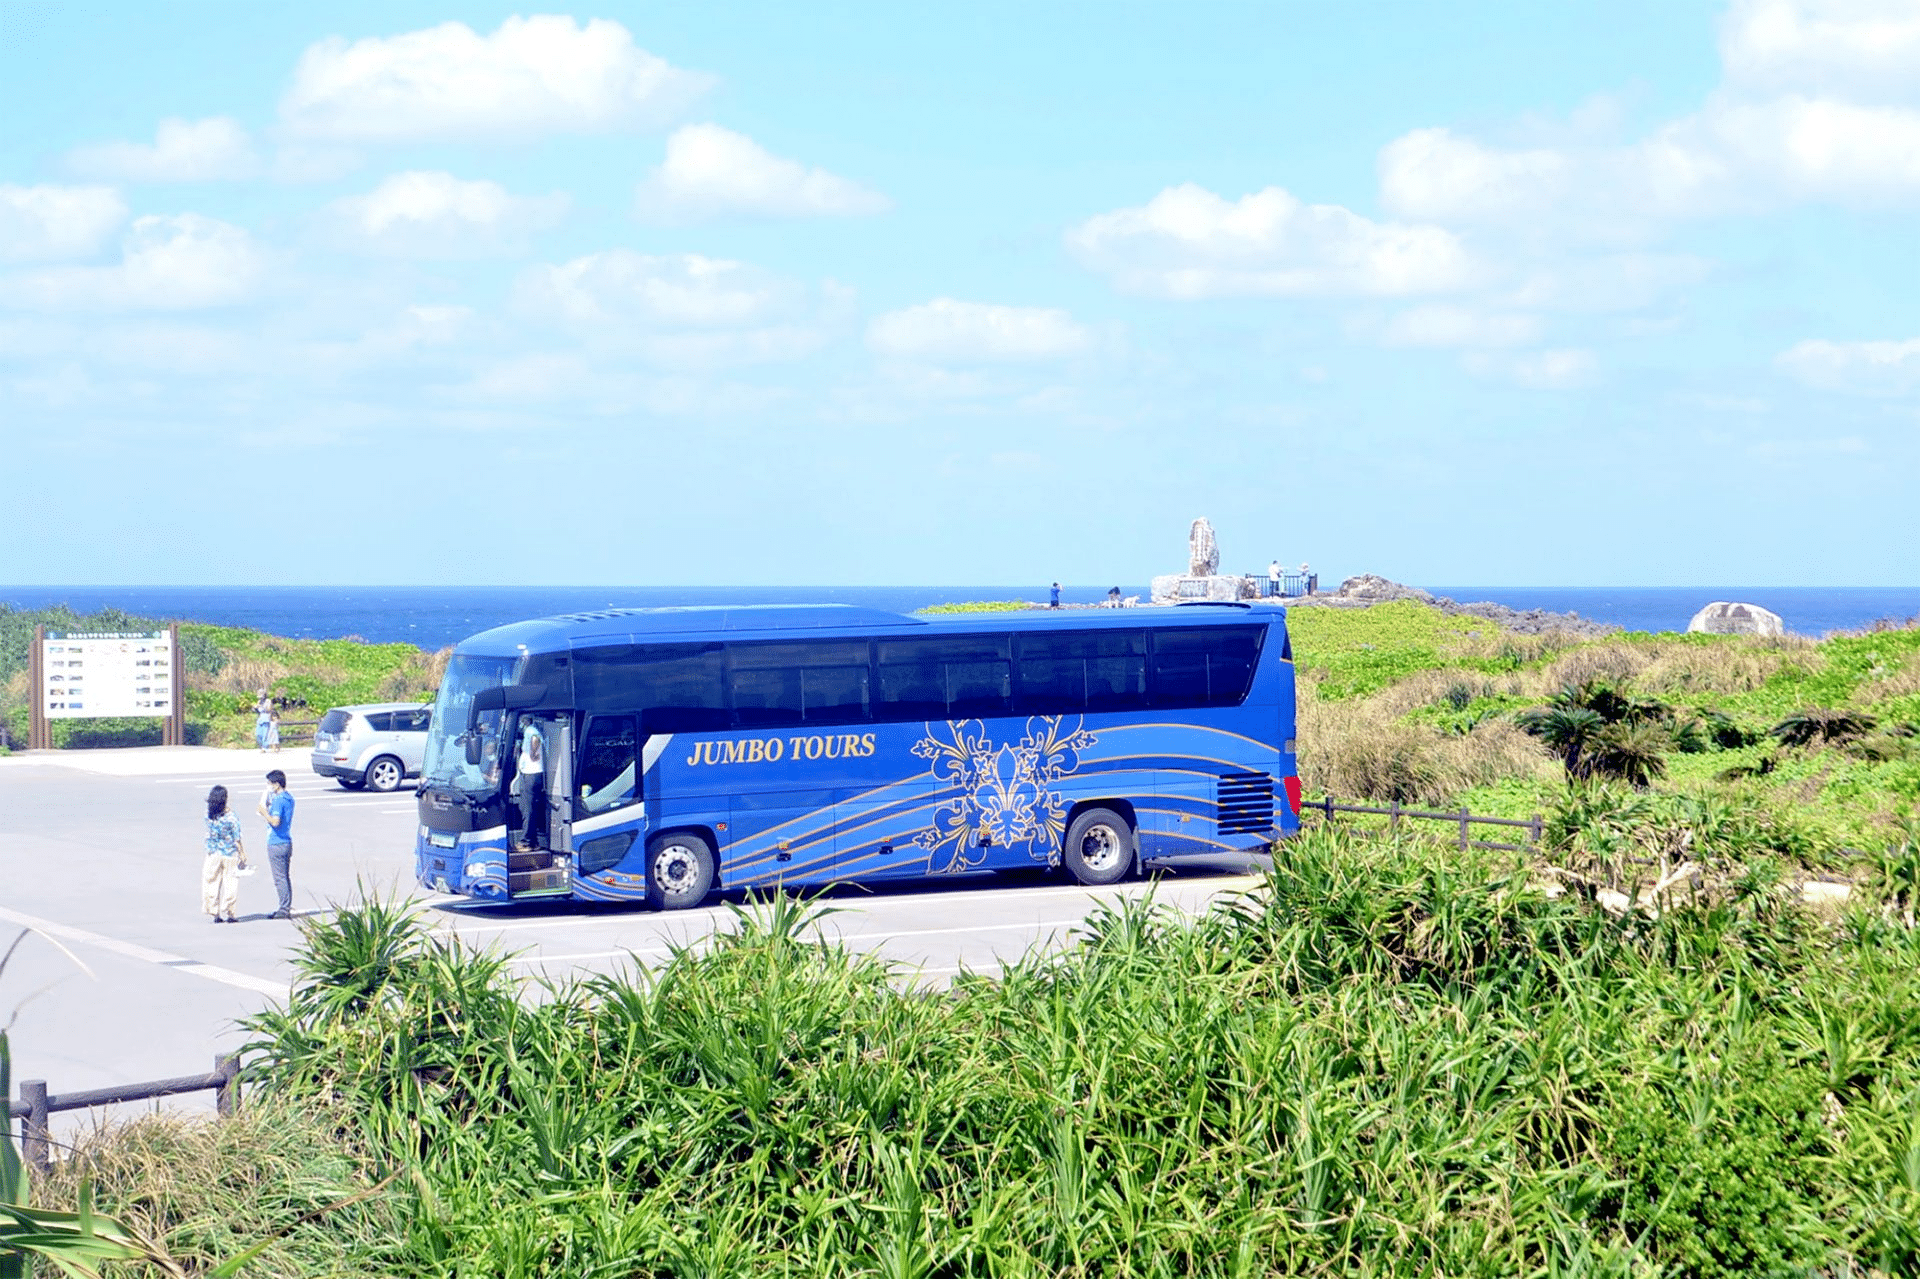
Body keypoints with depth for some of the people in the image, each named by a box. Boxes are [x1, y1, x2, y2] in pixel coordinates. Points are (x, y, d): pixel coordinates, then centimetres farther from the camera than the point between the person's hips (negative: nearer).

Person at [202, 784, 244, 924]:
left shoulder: (208, 815, -9)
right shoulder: (231, 818, -19)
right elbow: (237, 840, -12)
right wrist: (242, 856, -1)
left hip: (213, 854, 3)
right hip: (230, 855, -3)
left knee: (213, 882, 13)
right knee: (230, 883, 8)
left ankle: (215, 913, 15)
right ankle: (228, 913, 13)